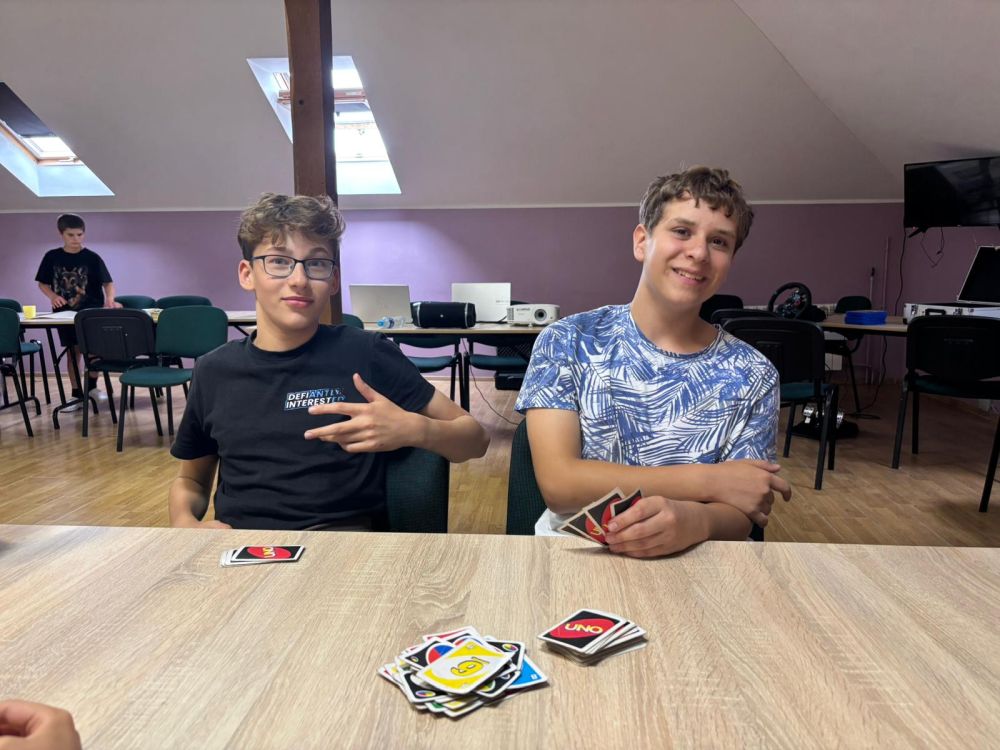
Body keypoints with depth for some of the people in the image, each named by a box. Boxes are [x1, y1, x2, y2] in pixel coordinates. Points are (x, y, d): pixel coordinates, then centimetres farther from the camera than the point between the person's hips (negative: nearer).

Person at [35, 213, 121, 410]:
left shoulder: (92, 258, -7)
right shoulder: (51, 257, -1)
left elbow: (108, 283, -12)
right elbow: (42, 283, 8)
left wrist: (110, 300, -31)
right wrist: (53, 296, -11)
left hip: (92, 311, -2)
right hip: (64, 312, 2)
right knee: (73, 350, 9)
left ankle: (92, 385, 10)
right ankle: (77, 394, 15)